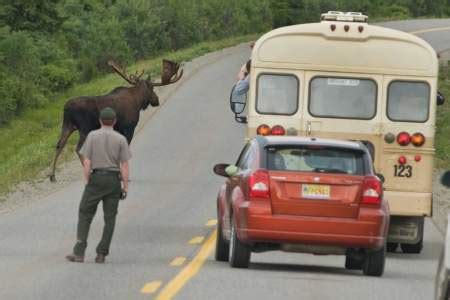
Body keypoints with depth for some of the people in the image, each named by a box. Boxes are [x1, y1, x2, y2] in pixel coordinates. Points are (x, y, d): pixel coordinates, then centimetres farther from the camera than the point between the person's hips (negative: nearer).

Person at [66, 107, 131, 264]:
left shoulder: (92, 136, -1)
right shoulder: (120, 139, 1)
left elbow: (87, 161, -6)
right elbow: (124, 165, -3)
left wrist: (86, 181, -1)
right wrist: (125, 186, 1)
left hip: (96, 178, -1)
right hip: (114, 180, 1)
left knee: (85, 215, 5)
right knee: (110, 219, 7)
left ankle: (79, 252, -3)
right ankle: (101, 254, 3)